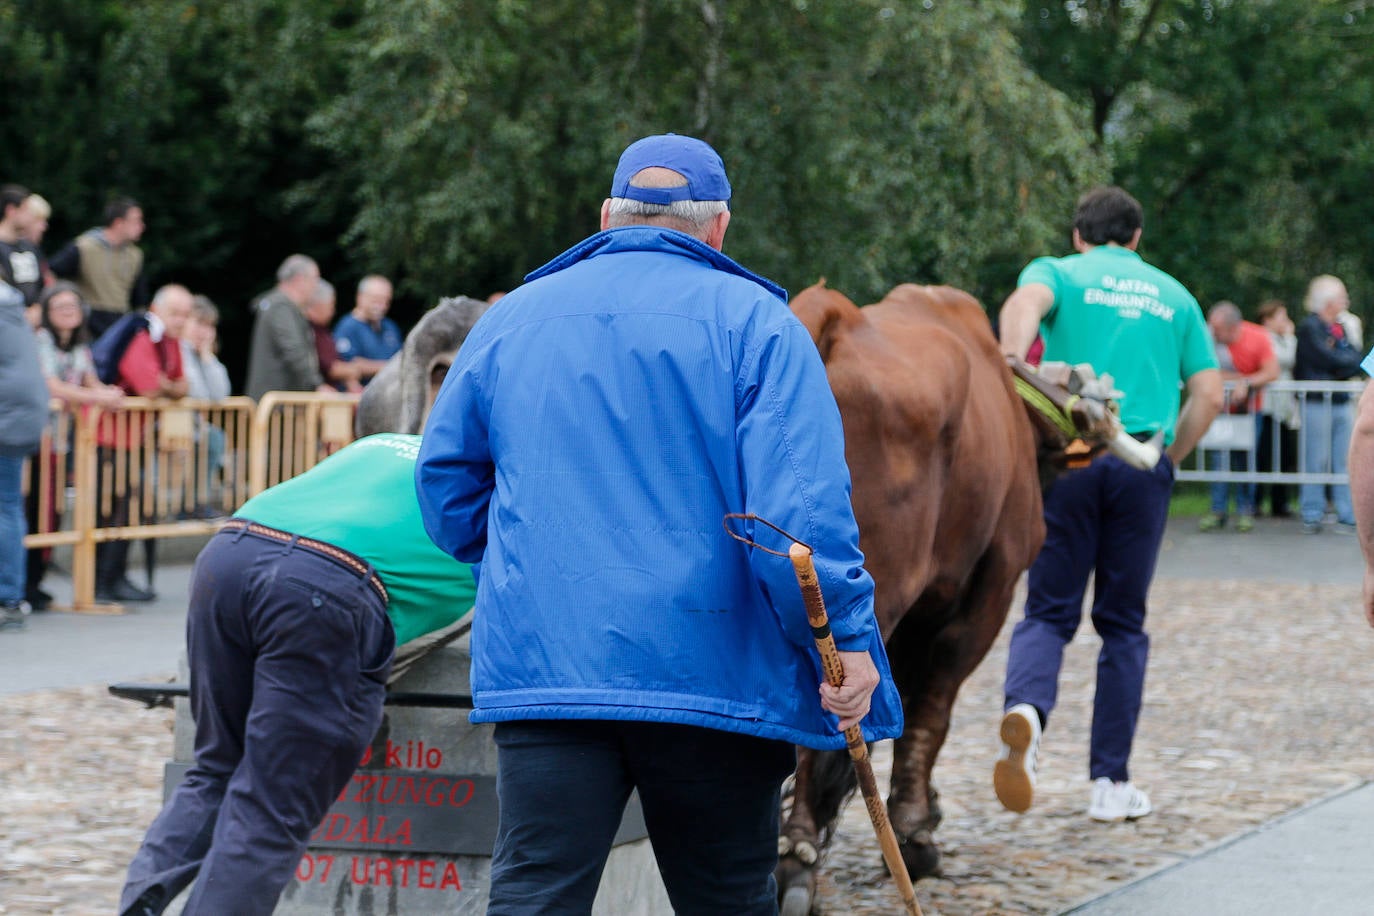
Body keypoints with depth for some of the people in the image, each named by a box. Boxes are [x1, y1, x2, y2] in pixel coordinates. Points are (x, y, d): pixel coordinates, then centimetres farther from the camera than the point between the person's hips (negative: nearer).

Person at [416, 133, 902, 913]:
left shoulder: (511, 320, 12)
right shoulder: (755, 323, -1)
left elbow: (444, 485, 19)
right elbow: (802, 498, -13)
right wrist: (847, 639, -12)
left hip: (540, 665, 2)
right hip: (712, 667, -2)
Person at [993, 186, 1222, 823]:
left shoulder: (1057, 272, 10)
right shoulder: (1174, 295, 18)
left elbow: (1026, 302, -15)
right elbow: (1209, 394, 10)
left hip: (1069, 456, -1)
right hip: (1143, 467, 1)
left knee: (1050, 611, 5)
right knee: (1123, 623, 11)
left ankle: (1025, 706, -28)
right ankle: (1110, 782, 10)